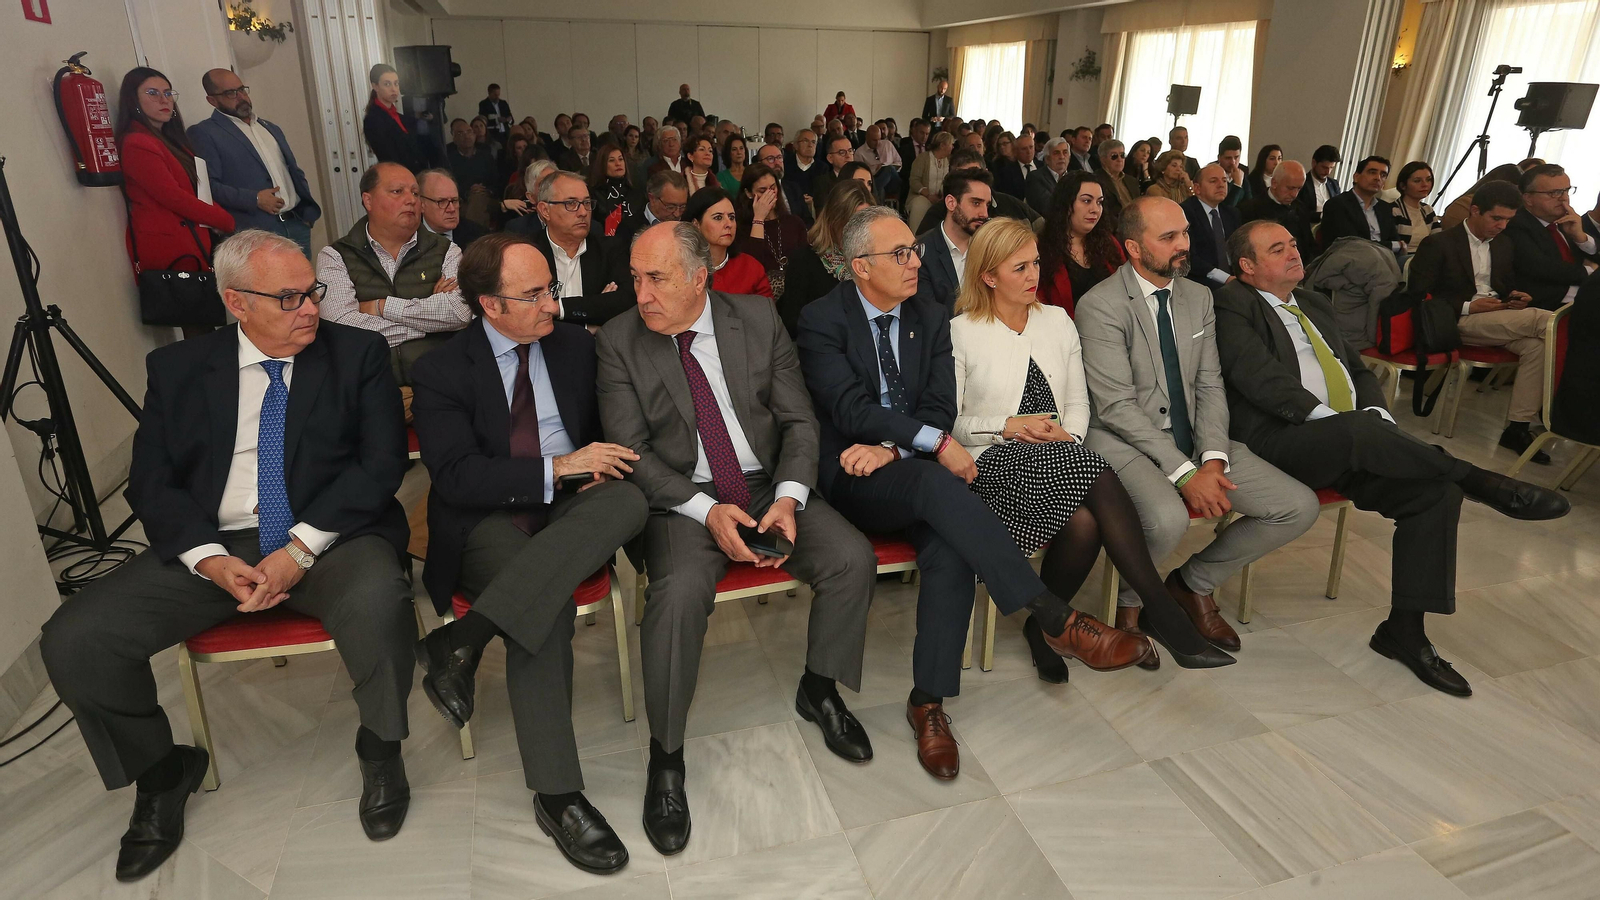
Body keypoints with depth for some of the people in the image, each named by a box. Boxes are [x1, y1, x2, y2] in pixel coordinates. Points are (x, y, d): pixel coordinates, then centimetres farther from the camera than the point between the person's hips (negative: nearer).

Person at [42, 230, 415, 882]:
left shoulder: (357, 353, 3)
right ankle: (161, 770, 15)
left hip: (330, 538, -3)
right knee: (72, 639, -13)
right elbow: (151, 481, 5)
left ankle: (380, 751, -6)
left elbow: (381, 462, -6)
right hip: (212, 546, 3)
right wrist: (210, 559, -13)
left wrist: (302, 547, -17)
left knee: (377, 599, -35)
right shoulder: (177, 368, 9)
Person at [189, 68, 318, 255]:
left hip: (297, 224, 6)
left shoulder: (271, 128, 21)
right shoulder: (204, 133, 1)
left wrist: (308, 212, 10)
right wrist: (254, 199, -17)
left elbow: (295, 172, 24)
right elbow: (207, 185, -10)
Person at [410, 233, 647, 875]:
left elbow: (603, 429, 20)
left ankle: (465, 638, -32)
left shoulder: (575, 345, 12)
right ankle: (556, 796, -24)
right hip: (488, 522, -3)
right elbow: (456, 477, -12)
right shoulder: (443, 371, -1)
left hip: (572, 509, 4)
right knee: (548, 604, -35)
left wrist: (597, 467, -4)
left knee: (628, 500, -33)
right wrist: (558, 468, -20)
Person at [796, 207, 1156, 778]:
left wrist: (892, 448, -18)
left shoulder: (932, 319, 11)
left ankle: (928, 703, -16)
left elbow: (940, 408, 2)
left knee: (951, 549, -28)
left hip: (918, 473, 4)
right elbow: (851, 408, -15)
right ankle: (1058, 622, -32)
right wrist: (935, 443, -22)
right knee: (936, 483, -35)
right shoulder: (823, 320, -3)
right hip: (853, 477, -4)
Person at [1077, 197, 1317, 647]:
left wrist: (1213, 458, -9)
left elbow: (1210, 386, 8)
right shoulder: (1099, 305, -12)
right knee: (1167, 519, -36)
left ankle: (1194, 582, 15)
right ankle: (1131, 599, -1)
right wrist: (1184, 473, -21)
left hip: (1193, 438, 7)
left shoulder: (1199, 297, 10)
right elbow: (1117, 407, -17)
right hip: (1124, 439, -7)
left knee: (1300, 507, -5)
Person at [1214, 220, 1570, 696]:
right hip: (1281, 443, -8)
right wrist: (1325, 417, -22)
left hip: (1355, 444, 8)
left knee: (1436, 492, -13)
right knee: (1357, 429, -38)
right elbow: (1260, 376, -15)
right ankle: (1477, 480, -22)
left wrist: (1377, 417, 6)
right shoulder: (1233, 307, 0)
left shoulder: (1314, 303, 27)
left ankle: (1404, 630, -5)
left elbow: (1359, 370, 27)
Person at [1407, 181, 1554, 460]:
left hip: (1499, 317, 7)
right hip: (1460, 320, -7)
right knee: (1547, 320, -26)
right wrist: (1468, 307, -17)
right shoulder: (1439, 244, -4)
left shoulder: (1504, 244, 18)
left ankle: (1517, 428, -23)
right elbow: (1418, 295, -10)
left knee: (1536, 344, -27)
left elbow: (1505, 285, 28)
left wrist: (1514, 297, 2)